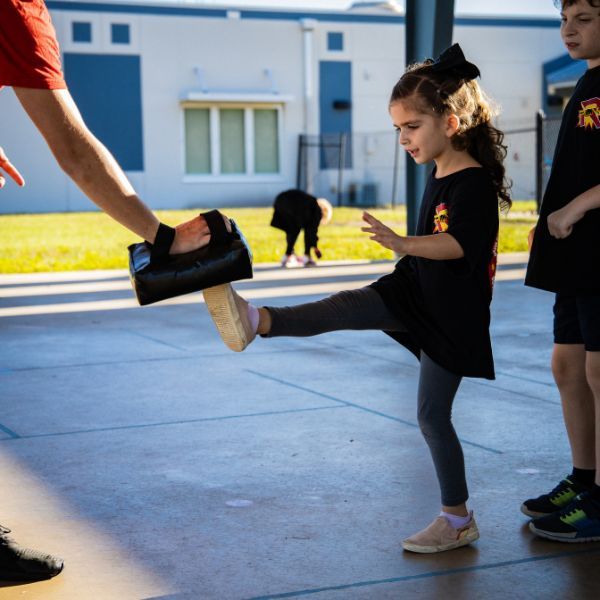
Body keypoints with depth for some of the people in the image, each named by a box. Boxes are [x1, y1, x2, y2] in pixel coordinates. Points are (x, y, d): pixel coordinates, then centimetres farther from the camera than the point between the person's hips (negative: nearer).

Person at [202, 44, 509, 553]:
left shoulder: (476, 182, -18)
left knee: (433, 414, -2)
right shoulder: (438, 180, 10)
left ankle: (459, 519, 10)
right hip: (412, 294, 8)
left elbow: (457, 244, -34)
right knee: (348, 306, -18)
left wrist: (401, 243, -48)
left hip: (451, 316, -8)